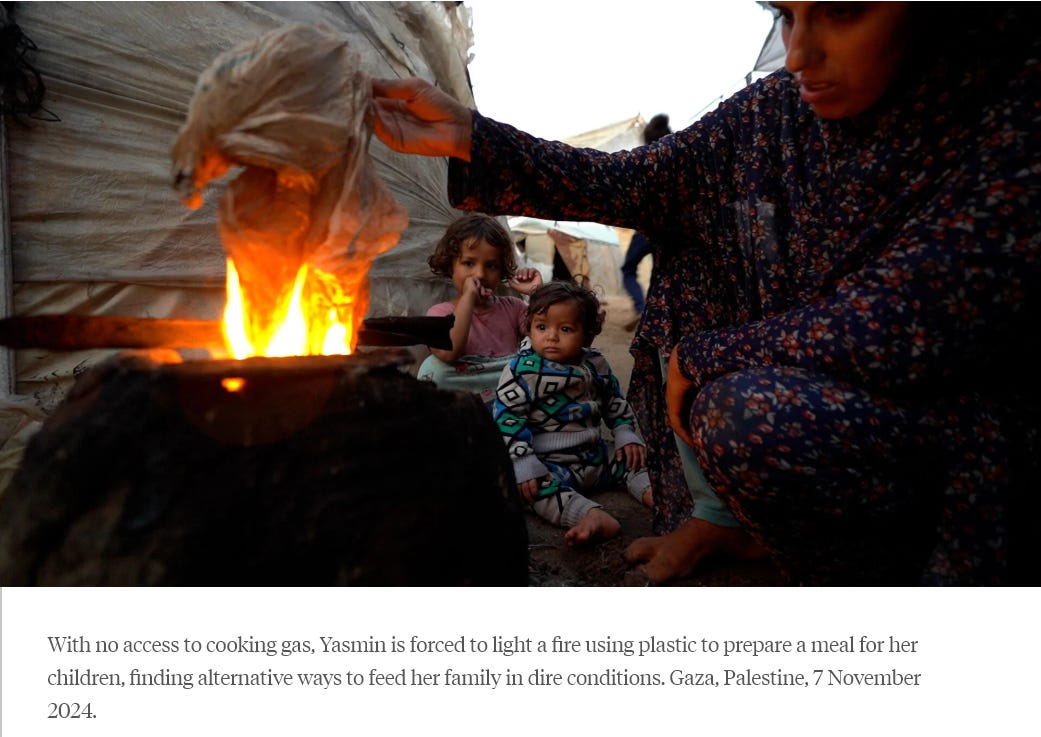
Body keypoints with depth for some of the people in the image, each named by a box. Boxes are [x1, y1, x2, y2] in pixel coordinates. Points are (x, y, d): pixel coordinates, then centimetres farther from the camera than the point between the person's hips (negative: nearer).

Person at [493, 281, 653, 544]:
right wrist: (523, 463, -23)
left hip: (595, 455, 6)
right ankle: (592, 515, -52)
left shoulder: (596, 364, 3)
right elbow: (507, 417, -16)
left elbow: (616, 403, 19)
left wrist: (626, 435, 8)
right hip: (548, 462, -6)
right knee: (538, 487, -35)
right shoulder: (523, 369, -13)